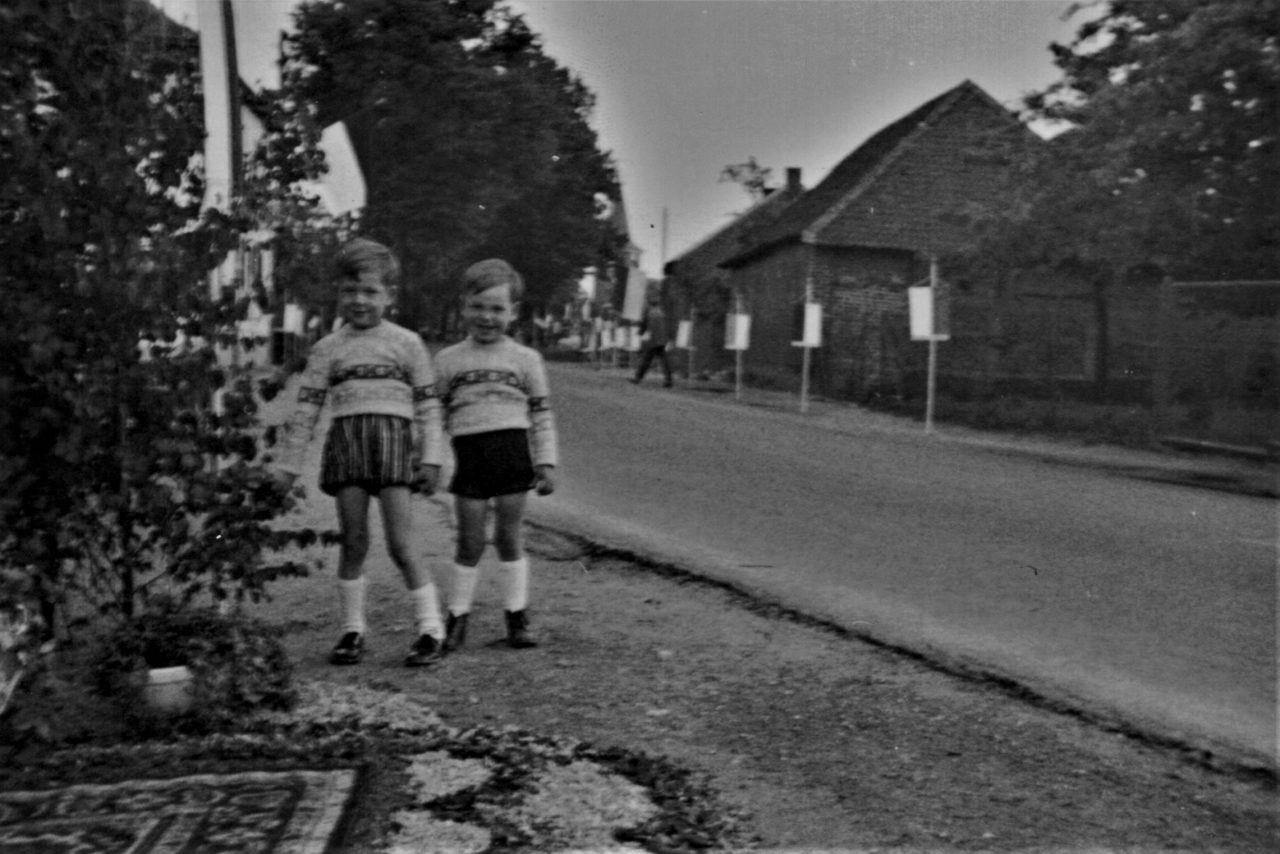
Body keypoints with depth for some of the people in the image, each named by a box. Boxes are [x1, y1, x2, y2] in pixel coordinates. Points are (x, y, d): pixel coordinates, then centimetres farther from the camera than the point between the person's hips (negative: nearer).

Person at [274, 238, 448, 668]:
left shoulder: (407, 344, 8)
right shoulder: (327, 349, 12)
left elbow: (428, 406, 6)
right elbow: (305, 411, 11)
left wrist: (431, 459, -2)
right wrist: (287, 467, 8)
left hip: (394, 441, -2)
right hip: (345, 442, 2)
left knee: (400, 545, -5)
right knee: (353, 543, 5)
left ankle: (431, 630, 5)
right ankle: (352, 630, 17)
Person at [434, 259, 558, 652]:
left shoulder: (526, 359, 8)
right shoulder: (447, 360, 9)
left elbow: (542, 416, 8)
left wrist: (546, 464, 2)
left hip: (514, 454, 0)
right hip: (470, 456, 0)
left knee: (509, 538, 6)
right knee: (469, 542, 4)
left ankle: (517, 616, 19)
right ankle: (457, 616, 19)